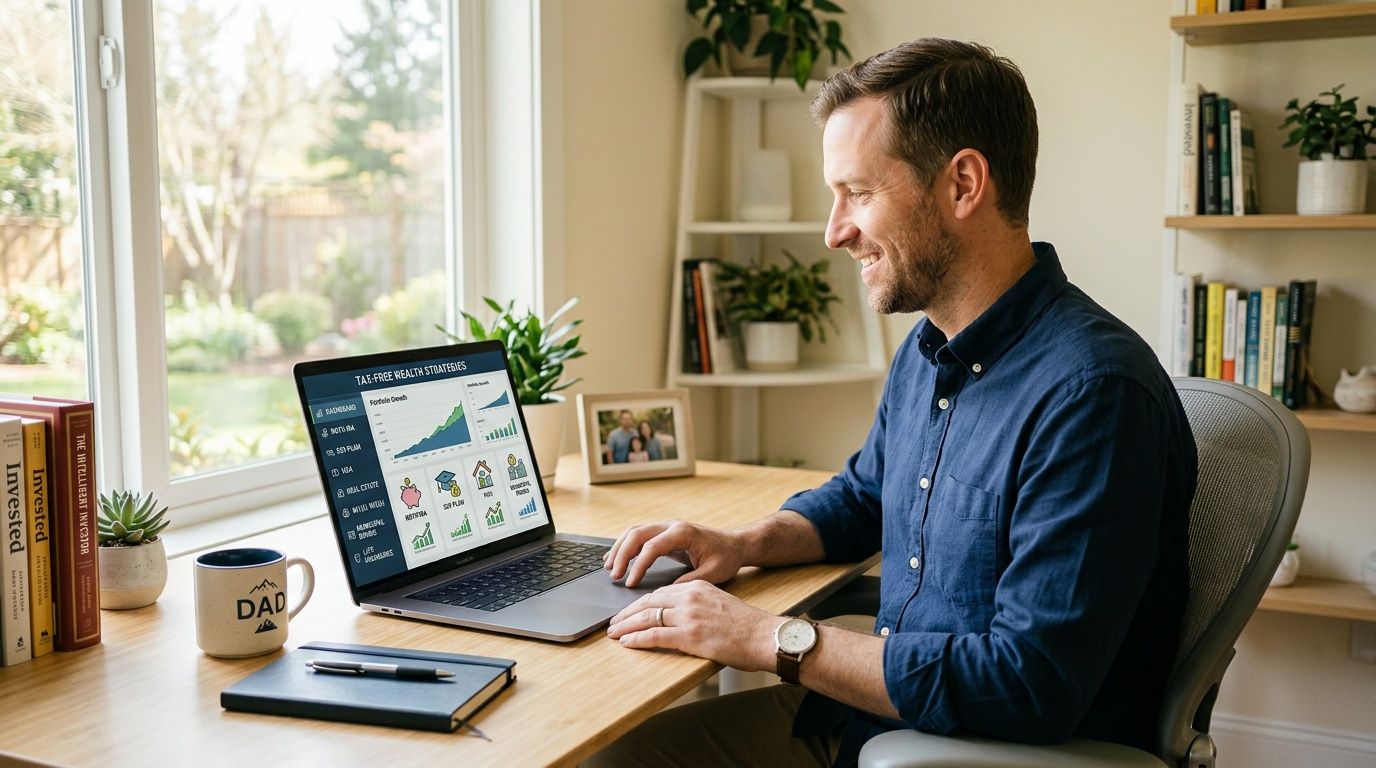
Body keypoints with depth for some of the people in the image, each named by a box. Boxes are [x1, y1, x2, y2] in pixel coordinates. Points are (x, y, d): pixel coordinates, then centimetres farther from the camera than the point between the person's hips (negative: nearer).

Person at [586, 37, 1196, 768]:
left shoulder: (1091, 392, -25)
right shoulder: (925, 351, 5)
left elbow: (1030, 686, -28)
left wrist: (774, 639, -23)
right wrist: (744, 543, 3)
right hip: (880, 708, 8)